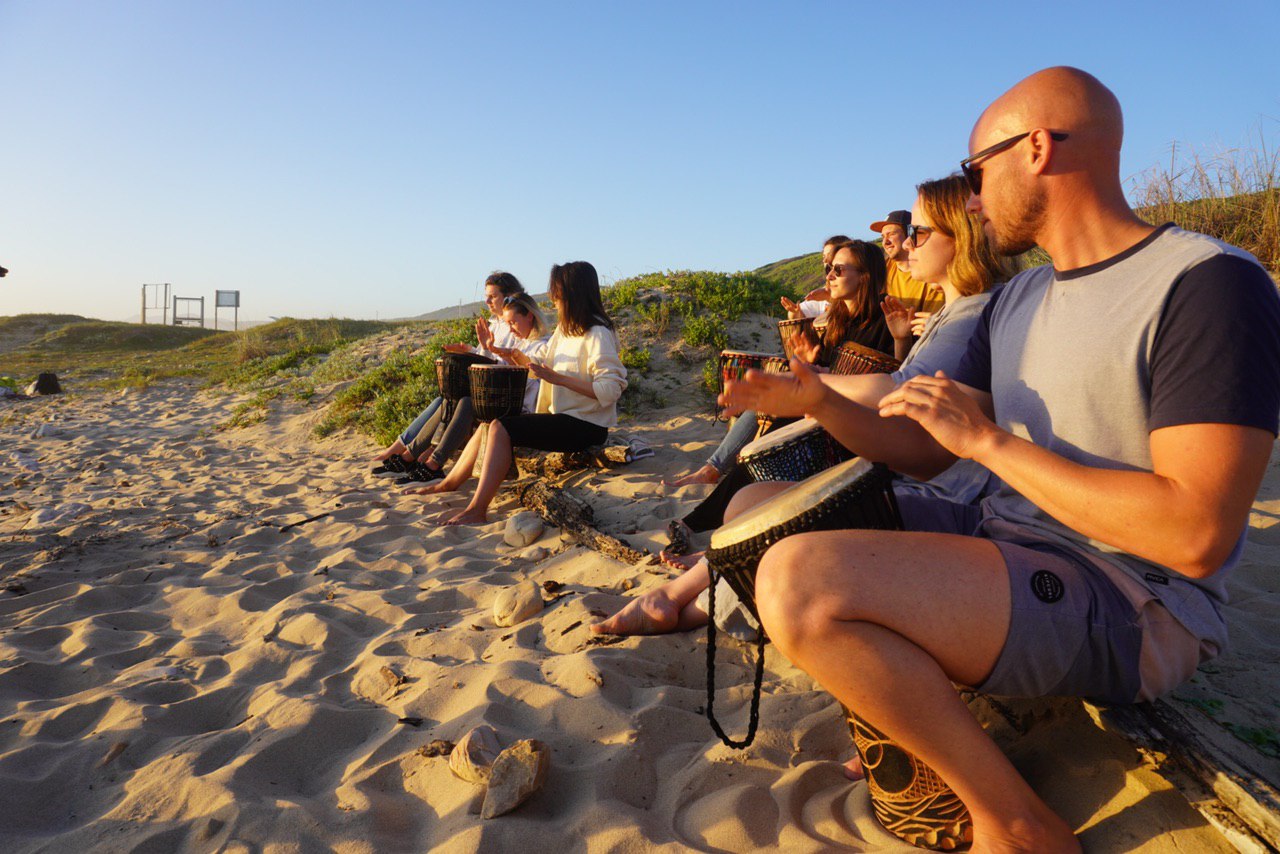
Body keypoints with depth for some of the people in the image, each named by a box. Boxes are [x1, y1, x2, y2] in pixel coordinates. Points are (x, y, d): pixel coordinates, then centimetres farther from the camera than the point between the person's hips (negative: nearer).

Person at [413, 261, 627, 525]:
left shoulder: (597, 334, -16)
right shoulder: (565, 329, 14)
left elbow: (611, 389, -24)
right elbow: (545, 369, 16)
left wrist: (557, 377, -24)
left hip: (585, 426, -10)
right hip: (563, 417, 10)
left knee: (501, 428, -20)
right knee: (490, 424, 8)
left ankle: (477, 510, -20)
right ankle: (449, 483, 20)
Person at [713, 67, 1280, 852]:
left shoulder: (1208, 282, -14)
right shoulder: (1014, 302, 12)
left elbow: (1196, 537, -23)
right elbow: (925, 454, 13)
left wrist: (988, 439, -18)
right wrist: (818, 401, -2)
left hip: (1135, 607, -8)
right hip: (1003, 546, 9)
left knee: (798, 582, -30)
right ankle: (909, 725, 10)